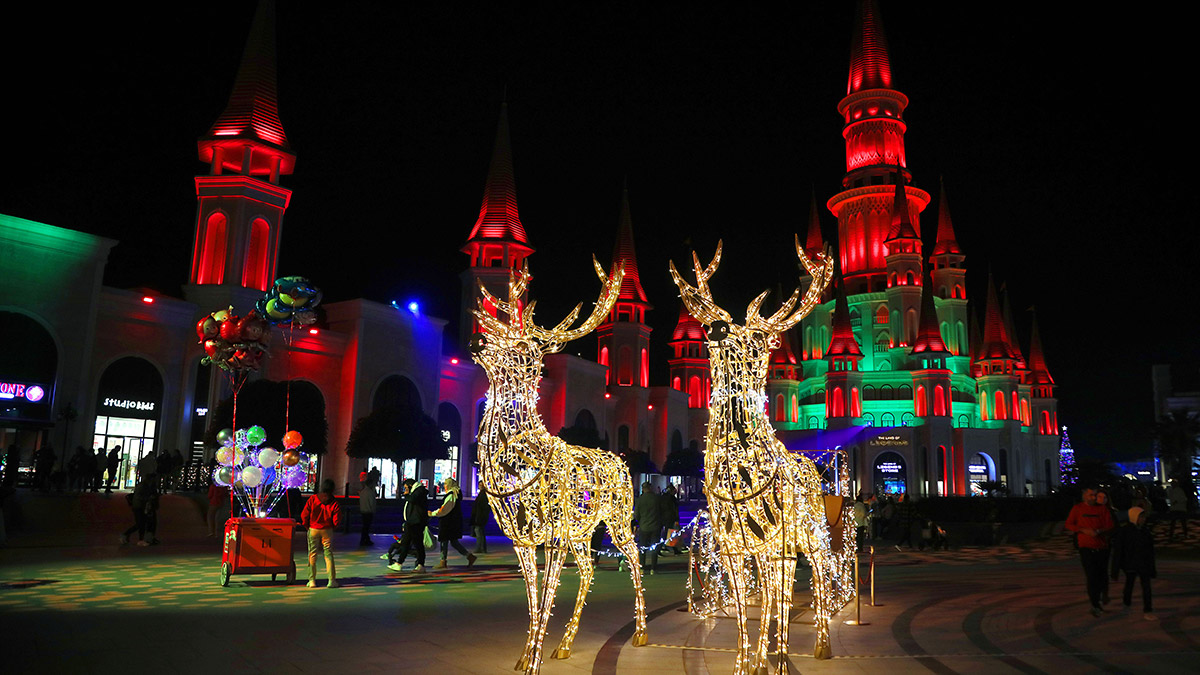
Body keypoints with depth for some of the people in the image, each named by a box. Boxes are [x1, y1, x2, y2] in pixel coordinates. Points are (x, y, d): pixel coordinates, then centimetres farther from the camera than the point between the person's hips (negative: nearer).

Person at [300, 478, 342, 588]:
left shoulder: (312, 499, -8)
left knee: (312, 554, 10)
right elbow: (337, 520, -8)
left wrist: (307, 526, 10)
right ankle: (331, 580, 2)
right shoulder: (334, 502, -10)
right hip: (327, 530, 0)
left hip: (313, 529, 1)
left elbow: (304, 516, -7)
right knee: (328, 554, 6)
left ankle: (312, 580, 11)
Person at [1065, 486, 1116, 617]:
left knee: (1101, 576, 6)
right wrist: (1084, 530, -10)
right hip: (1086, 548, -2)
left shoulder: (1102, 508, 8)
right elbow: (1069, 525, 5)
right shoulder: (1077, 508, 5)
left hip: (1102, 547, 2)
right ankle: (1095, 605, -1)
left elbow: (1110, 526, 6)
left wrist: (1099, 531, -13)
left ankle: (1094, 598, 28)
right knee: (1091, 576, -8)